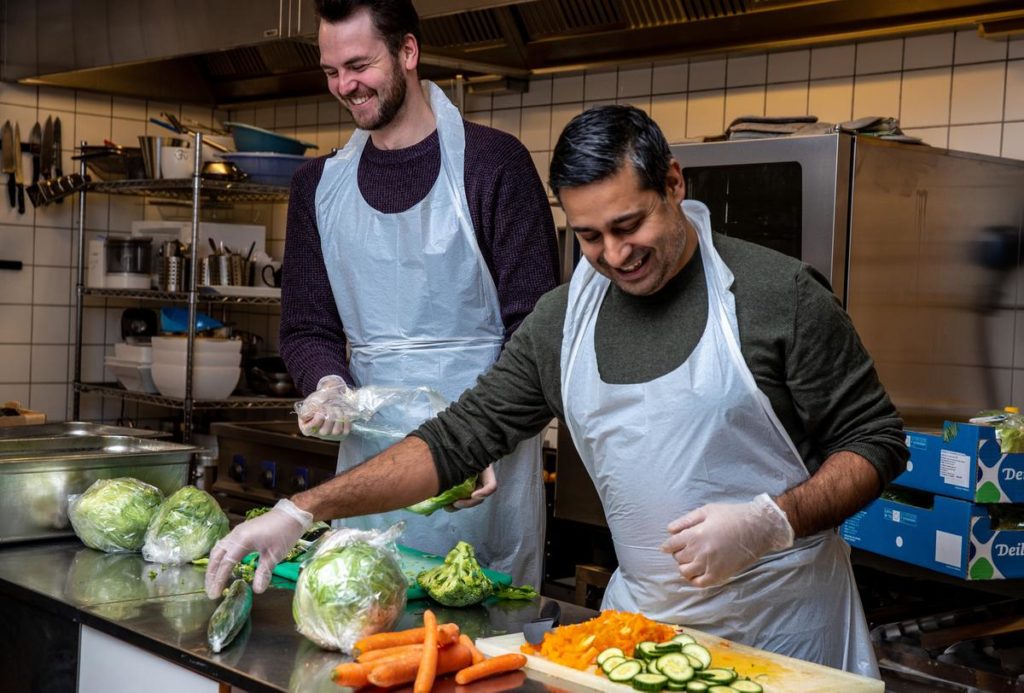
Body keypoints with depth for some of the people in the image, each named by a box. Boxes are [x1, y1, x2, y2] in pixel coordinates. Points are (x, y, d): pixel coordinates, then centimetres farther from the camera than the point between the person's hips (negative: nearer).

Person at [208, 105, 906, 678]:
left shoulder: (780, 295, -12)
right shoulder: (563, 319, 1)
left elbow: (875, 441, -6)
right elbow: (460, 438, 2)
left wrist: (768, 522, -24)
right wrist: (300, 511, -6)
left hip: (784, 625, -3)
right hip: (640, 622, 4)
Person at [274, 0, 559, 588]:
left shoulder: (493, 162, -5)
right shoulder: (319, 185, 10)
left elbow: (534, 323, -8)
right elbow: (307, 326, 12)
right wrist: (329, 384, -11)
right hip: (367, 455, 4)